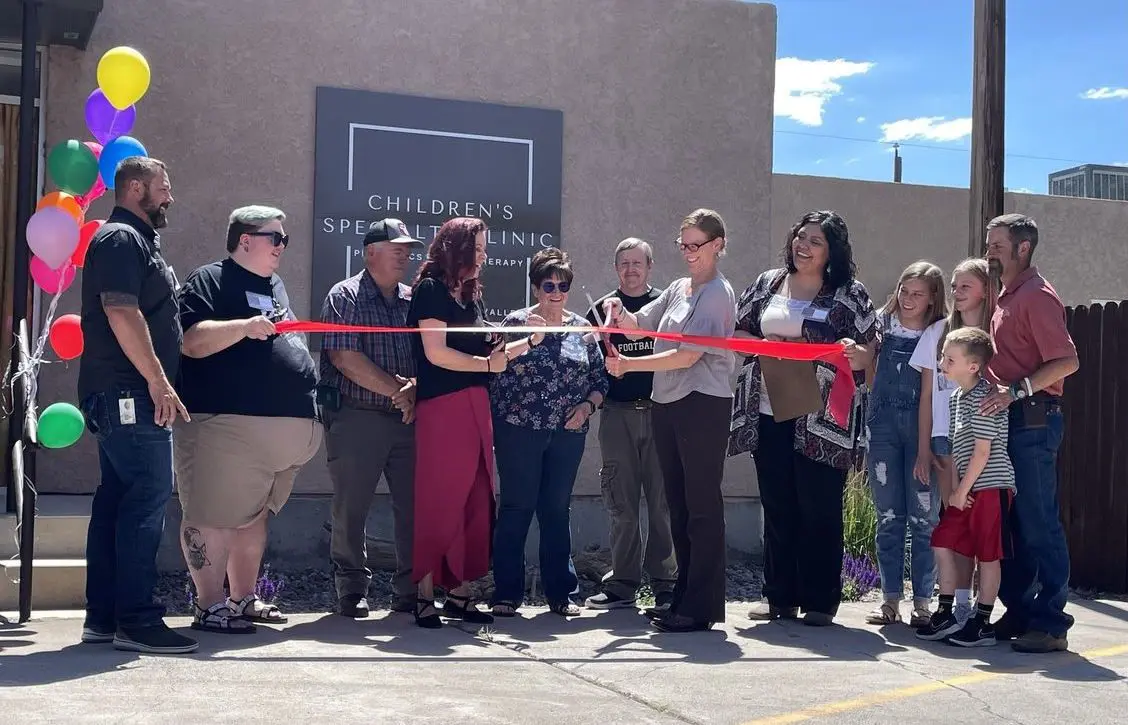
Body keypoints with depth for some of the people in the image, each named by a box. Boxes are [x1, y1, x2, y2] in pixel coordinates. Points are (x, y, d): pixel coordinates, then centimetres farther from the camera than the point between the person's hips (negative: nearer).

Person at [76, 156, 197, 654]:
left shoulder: (138, 240, 23)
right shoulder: (121, 238, -9)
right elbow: (121, 313, -20)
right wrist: (158, 381, -20)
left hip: (124, 396, 10)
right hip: (128, 393, -10)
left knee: (117, 499, 10)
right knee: (148, 497, -11)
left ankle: (102, 616, 14)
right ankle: (136, 620, -10)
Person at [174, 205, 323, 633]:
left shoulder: (275, 286, 24)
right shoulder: (210, 280, -2)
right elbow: (192, 340, -15)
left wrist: (308, 412, 26)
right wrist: (245, 326, -25)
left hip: (285, 425, 9)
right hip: (228, 423, -9)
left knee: (254, 515, 14)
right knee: (214, 516, -6)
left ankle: (243, 600, 22)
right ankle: (209, 607, -2)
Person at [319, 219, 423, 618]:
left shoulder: (414, 300, 13)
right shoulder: (345, 296, -1)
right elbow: (344, 357, -12)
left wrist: (414, 387, -14)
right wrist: (397, 390, -12)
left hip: (408, 418, 5)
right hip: (357, 417, -4)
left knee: (413, 506, 4)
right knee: (351, 508, 0)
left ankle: (410, 592, 13)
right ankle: (352, 591, 13)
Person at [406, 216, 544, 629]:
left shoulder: (472, 295, 19)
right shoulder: (431, 289, -4)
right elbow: (436, 353, -13)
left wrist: (530, 341, 9)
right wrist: (487, 364, -8)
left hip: (475, 408, 8)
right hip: (442, 408, -8)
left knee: (476, 502, 6)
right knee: (438, 502, -6)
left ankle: (459, 592, 13)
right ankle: (425, 596, 0)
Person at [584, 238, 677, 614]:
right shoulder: (600, 309, 12)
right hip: (617, 415, 1)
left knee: (663, 501, -2)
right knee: (622, 504, 3)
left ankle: (665, 583, 4)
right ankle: (623, 583, 10)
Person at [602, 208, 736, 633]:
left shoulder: (718, 294, -9)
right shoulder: (678, 289, 16)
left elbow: (687, 356, -17)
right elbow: (637, 329, 18)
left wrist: (628, 365, -16)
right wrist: (619, 313, -3)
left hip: (702, 405, -8)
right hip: (667, 405, 8)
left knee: (702, 506, -4)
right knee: (678, 504, 11)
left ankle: (702, 607, -1)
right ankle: (683, 598, 19)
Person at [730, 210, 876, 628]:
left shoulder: (849, 295, 2)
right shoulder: (767, 284, 12)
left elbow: (868, 355, 1)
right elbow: (737, 333, 17)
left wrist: (854, 352, -22)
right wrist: (762, 344, -3)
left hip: (822, 420, -4)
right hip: (768, 414, 4)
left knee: (820, 510, 0)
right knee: (777, 507, 9)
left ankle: (820, 601, 9)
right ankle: (779, 597, 18)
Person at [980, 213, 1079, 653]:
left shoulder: (1037, 296, -10)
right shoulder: (1006, 298, 19)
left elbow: (1067, 360, -18)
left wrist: (1018, 390, -23)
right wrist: (1000, 394, 11)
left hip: (1032, 421, -10)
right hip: (1008, 420, 10)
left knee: (1039, 524, -7)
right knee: (1011, 522, 11)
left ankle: (1050, 625, -2)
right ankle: (1018, 613, 18)